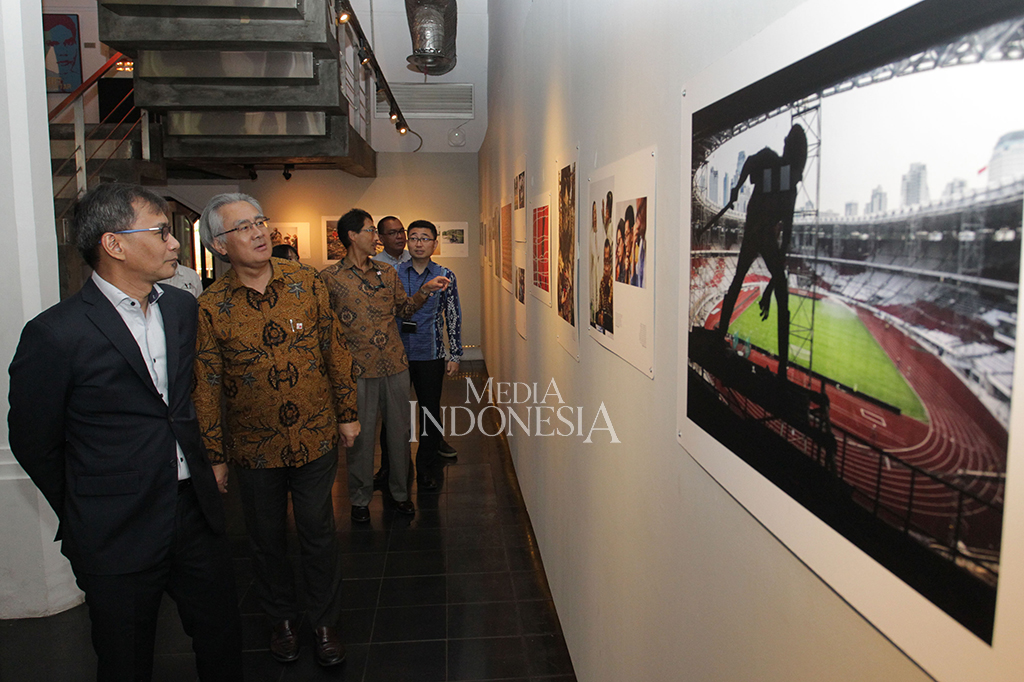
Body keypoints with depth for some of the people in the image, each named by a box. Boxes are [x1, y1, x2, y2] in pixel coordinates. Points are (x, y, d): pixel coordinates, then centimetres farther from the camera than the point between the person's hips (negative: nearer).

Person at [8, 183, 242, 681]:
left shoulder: (182, 308, 3)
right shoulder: (55, 334, -16)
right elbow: (33, 444, -5)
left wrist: (201, 466, 13)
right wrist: (83, 516, 5)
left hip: (196, 511, 5)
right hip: (118, 535, -4)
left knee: (223, 641, 18)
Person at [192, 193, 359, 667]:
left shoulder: (306, 282, -5)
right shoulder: (211, 306, -9)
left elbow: (334, 350, 2)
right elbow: (207, 387, -4)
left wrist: (347, 413, 4)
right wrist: (215, 455, -1)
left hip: (316, 437, 1)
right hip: (254, 447, 0)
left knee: (318, 533, 12)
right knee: (267, 538, 16)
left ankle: (324, 621, 32)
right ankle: (281, 618, 40)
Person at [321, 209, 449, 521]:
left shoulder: (387, 272, 11)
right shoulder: (330, 277, -3)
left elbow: (404, 309, 15)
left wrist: (425, 289, 0)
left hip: (395, 365, 4)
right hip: (358, 368, -4)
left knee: (400, 430, 12)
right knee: (360, 434, 6)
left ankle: (400, 491, 30)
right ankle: (360, 498, 25)